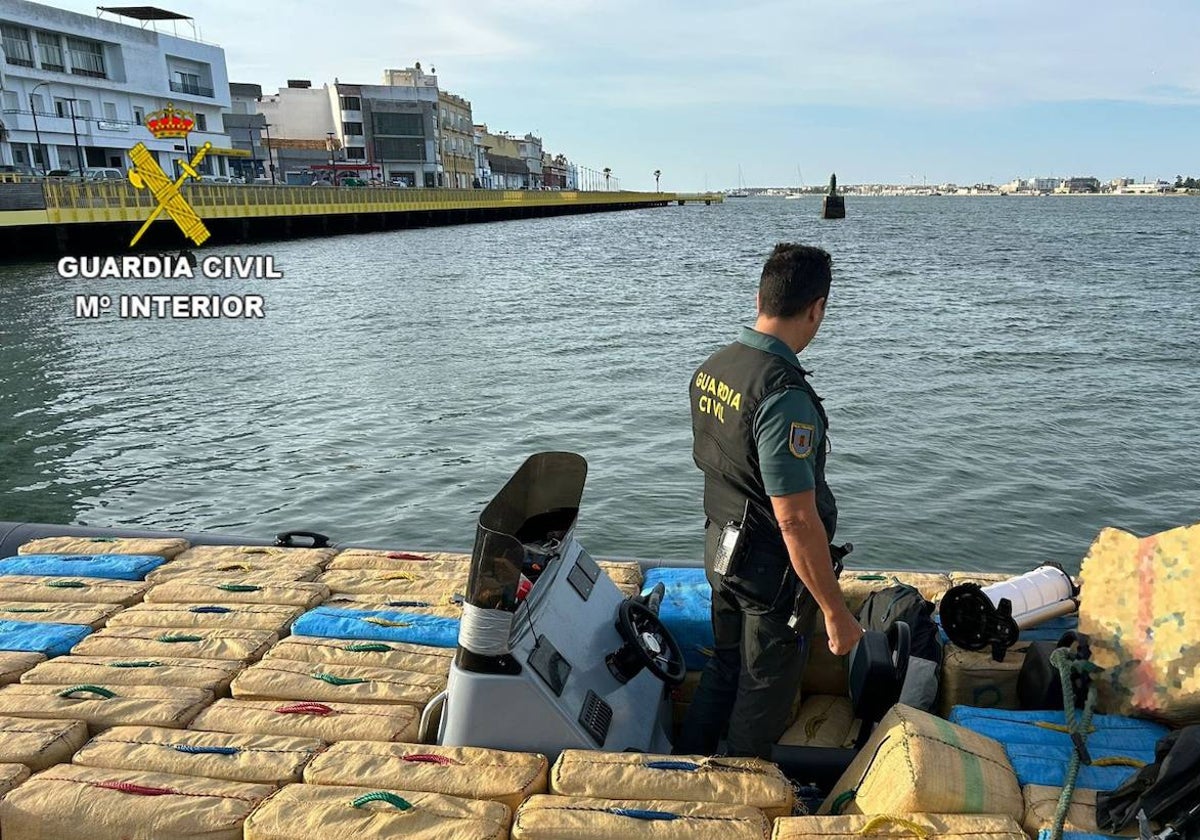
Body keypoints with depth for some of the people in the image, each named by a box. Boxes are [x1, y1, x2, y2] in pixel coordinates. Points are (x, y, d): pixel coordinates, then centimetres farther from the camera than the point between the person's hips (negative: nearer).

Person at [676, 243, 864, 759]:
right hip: (773, 570, -8)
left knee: (724, 667, 26)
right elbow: (797, 521, -29)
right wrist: (836, 613, -21)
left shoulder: (711, 368, -3)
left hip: (720, 548, 8)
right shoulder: (784, 395, -30)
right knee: (766, 692, 15)